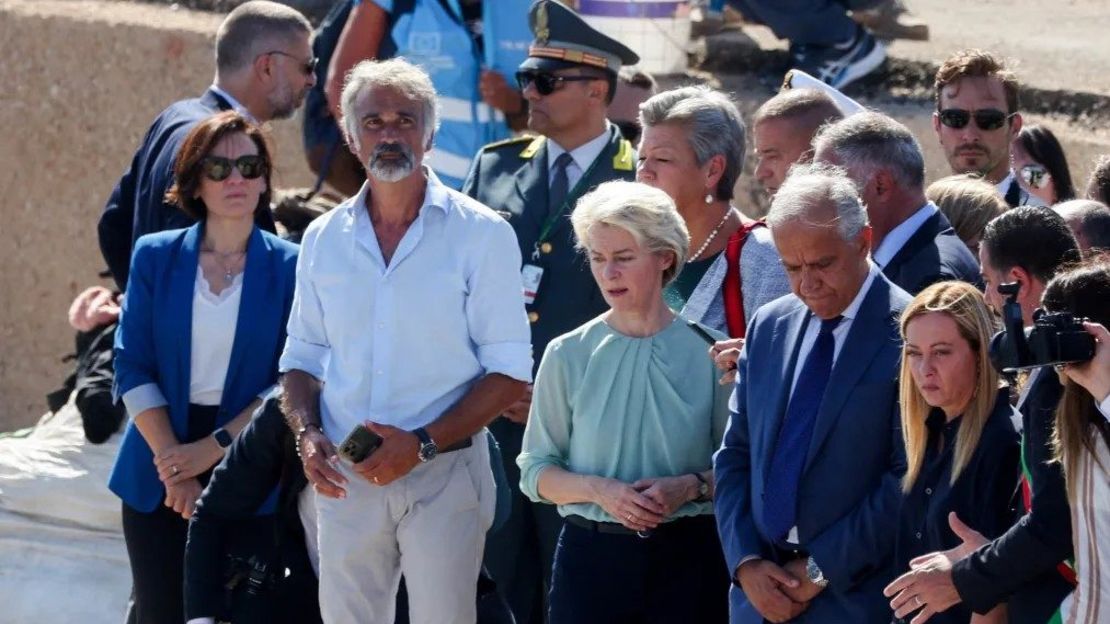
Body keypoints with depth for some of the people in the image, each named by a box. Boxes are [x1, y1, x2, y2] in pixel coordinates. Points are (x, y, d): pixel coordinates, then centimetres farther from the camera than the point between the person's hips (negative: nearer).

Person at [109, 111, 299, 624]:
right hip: (159, 474, 1)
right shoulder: (155, 256, 3)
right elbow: (133, 370, -1)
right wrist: (172, 465, -11)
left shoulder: (288, 268, -1)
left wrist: (215, 447, -15)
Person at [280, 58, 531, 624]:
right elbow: (302, 358, 18)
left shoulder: (481, 235, -2)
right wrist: (306, 433, -2)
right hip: (346, 480, 4)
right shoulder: (324, 239, 11)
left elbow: (509, 371, -4)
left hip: (443, 475, -4)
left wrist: (423, 444, -15)